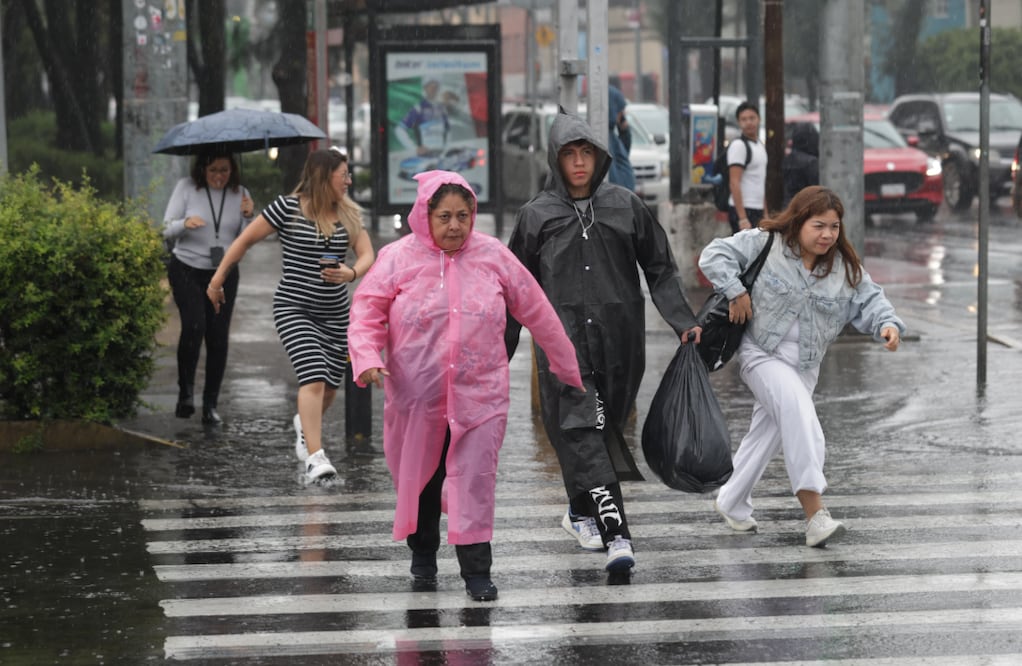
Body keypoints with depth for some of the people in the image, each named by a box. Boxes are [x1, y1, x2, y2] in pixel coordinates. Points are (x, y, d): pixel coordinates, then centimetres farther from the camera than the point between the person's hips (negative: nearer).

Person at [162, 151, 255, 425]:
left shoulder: (239, 194, 1)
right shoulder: (186, 188, -5)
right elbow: (167, 230, -3)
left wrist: (247, 217, -17)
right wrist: (185, 223, -24)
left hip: (224, 273, 3)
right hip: (187, 270, -3)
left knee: (218, 337, 0)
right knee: (194, 325, -24)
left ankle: (210, 405, 10)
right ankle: (186, 392, -10)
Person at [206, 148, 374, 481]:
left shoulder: (348, 214, 7)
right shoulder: (288, 208, -8)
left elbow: (367, 255, 1)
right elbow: (245, 241, -1)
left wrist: (351, 273, -22)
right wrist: (217, 281, 3)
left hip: (335, 313, 5)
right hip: (293, 307, -5)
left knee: (330, 387, 10)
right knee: (313, 378, -21)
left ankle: (305, 424, 43)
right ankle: (315, 458, -22)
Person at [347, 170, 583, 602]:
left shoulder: (494, 257, 1)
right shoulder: (398, 259, -3)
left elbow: (536, 312, 8)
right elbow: (366, 311, -2)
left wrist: (567, 367, 13)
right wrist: (368, 357, -21)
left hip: (479, 396, 0)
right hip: (416, 396, 0)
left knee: (475, 482, -8)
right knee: (418, 480, 13)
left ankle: (477, 572, -5)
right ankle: (423, 554, 35)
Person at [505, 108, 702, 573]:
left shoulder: (626, 206, 6)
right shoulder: (536, 216, 4)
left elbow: (661, 270, 10)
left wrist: (683, 322, -2)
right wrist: (498, 353, 10)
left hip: (618, 342, 2)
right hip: (564, 343, -2)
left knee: (602, 430, 10)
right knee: (583, 433, -14)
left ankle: (581, 512, 34)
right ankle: (616, 534, -22)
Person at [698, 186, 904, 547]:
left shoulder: (846, 268, 0)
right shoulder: (764, 243, -11)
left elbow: (870, 300, -2)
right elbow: (715, 254, -9)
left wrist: (888, 324, -21)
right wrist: (735, 291, -19)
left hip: (803, 365, 6)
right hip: (762, 352, -6)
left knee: (768, 433, 12)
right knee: (798, 409, -28)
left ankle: (731, 503, 35)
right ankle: (814, 511, -35)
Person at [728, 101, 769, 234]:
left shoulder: (761, 146, 16)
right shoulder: (738, 145, -10)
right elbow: (735, 183, -17)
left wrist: (765, 213, 17)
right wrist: (742, 218, -22)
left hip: (758, 211, 9)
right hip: (744, 210, -9)